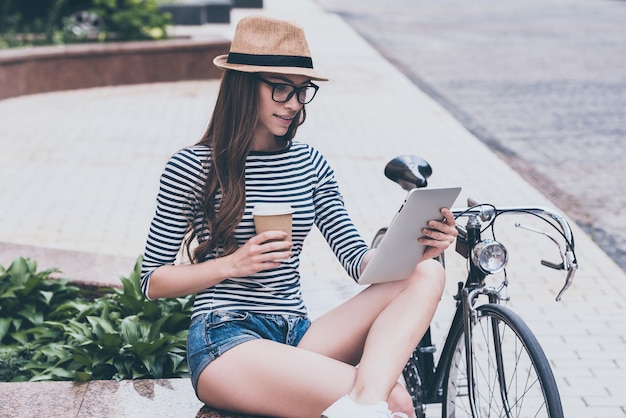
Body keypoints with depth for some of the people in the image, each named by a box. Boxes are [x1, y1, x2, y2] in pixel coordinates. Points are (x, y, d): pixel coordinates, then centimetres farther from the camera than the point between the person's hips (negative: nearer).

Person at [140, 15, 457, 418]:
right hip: (225, 342, -7)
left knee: (426, 274, -22)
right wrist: (231, 264, -14)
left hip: (297, 337, 7)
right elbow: (152, 281, 2)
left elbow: (358, 260, 3)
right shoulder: (191, 168, -2)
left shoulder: (310, 163, 11)